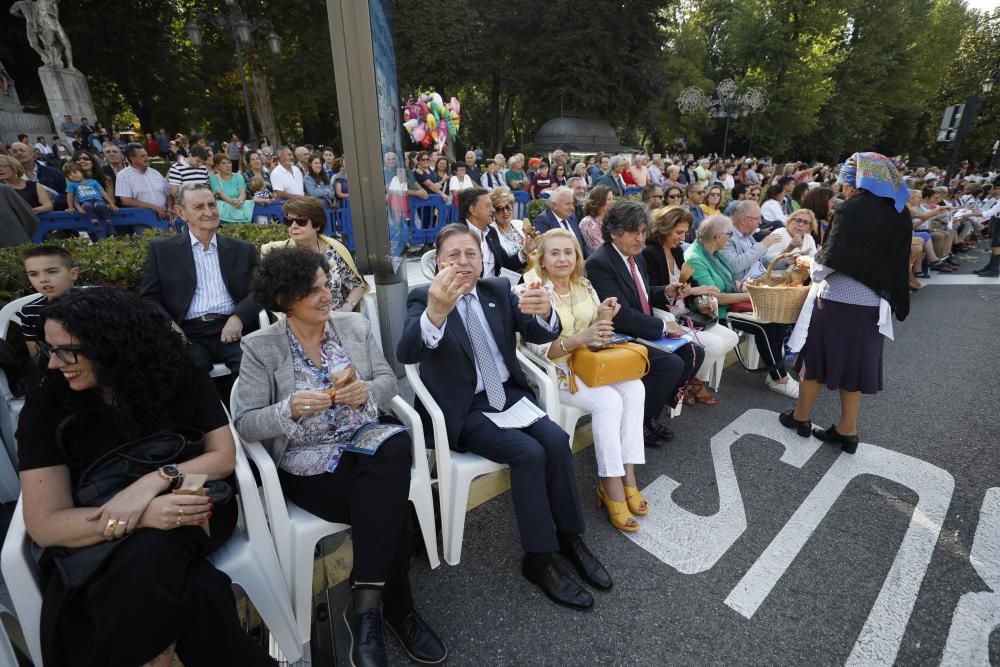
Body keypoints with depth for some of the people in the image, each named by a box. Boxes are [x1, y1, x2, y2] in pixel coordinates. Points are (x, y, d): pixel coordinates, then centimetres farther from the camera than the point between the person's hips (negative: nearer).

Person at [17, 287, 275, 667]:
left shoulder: (180, 379, -8)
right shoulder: (46, 406, -7)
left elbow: (224, 457, -7)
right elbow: (44, 524, -11)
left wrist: (158, 479, -26)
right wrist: (139, 518, -29)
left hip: (189, 509, 0)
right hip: (94, 538, 0)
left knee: (149, 555, -34)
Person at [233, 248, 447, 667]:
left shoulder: (355, 325, 6)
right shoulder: (260, 347, -3)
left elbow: (388, 381, 6)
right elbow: (245, 423, -6)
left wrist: (368, 391, -18)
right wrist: (290, 409, -26)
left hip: (369, 443, 3)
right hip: (309, 465, -3)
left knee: (398, 445, -32)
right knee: (390, 507, -26)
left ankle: (367, 601, -19)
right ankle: (396, 608, -1)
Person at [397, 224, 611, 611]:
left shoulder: (499, 290, 6)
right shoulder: (423, 299, -7)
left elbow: (539, 335, -5)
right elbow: (406, 354, -26)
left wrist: (544, 312, -31)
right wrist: (435, 313, -47)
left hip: (510, 395, 5)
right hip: (465, 411, -4)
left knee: (557, 440, -18)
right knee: (529, 453, -23)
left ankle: (569, 537, 3)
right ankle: (539, 559, -4)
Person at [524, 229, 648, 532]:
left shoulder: (585, 287, 5)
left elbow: (597, 338, 9)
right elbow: (540, 351, -18)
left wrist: (603, 319, -14)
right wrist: (580, 338, -32)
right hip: (555, 370, -6)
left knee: (635, 389, -18)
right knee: (609, 401, -26)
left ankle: (627, 475, -10)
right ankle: (613, 486, -12)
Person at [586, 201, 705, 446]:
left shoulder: (636, 256, 9)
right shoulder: (599, 263, -19)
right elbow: (620, 315, -24)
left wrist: (666, 292, 3)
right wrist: (662, 326, -17)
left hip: (643, 333, 10)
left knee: (694, 354, 2)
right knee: (672, 364, -22)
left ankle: (653, 411, 12)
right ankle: (638, 423, -2)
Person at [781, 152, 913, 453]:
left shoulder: (851, 210, -15)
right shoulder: (900, 213, 7)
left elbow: (832, 258, -17)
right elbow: (896, 261, 13)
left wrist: (815, 273, 2)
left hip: (837, 299, -6)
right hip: (872, 302, 6)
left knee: (817, 356, 9)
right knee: (854, 360, 14)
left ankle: (801, 417, 23)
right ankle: (847, 429, 21)